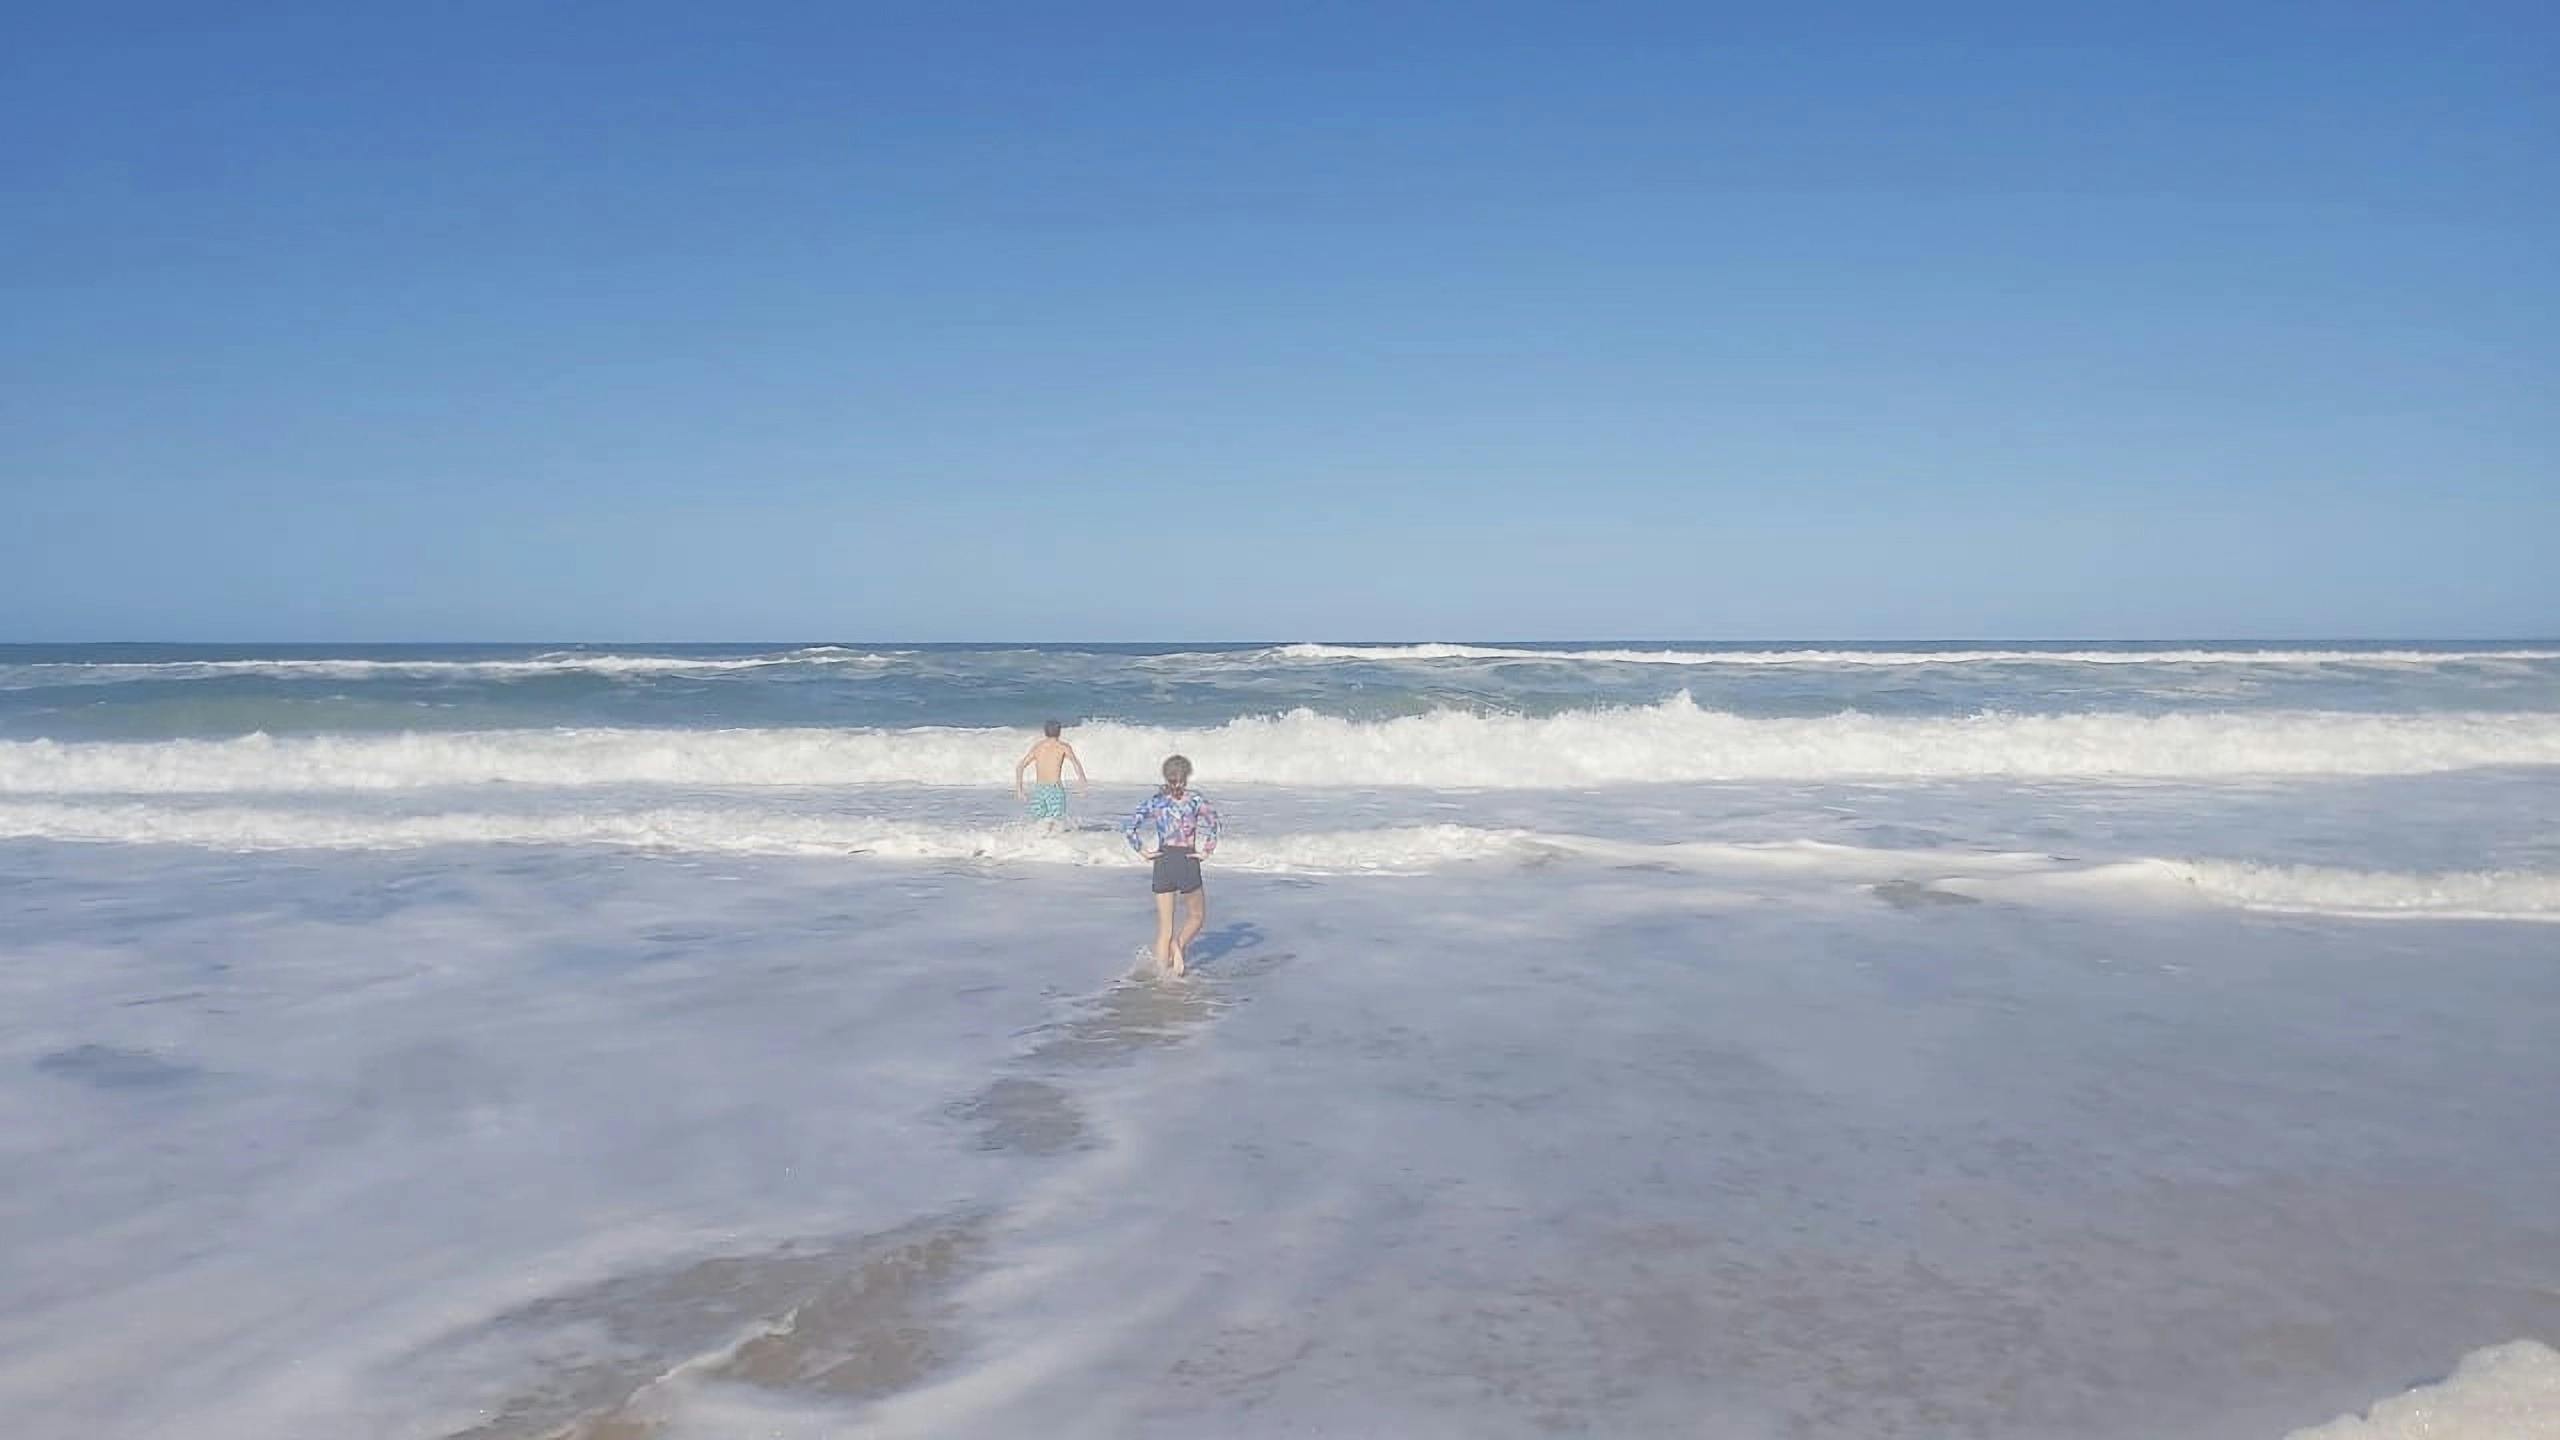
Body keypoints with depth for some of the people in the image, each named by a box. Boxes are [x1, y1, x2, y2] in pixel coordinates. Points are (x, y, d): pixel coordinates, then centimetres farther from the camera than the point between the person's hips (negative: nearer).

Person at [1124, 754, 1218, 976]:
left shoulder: (1156, 800, 5)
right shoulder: (1194, 800, -2)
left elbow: (1132, 824, -5)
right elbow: (1210, 819, -19)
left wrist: (1142, 850, 1)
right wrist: (1206, 850, -11)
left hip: (1162, 862, 3)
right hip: (1187, 860, -3)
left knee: (1164, 926, 10)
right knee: (1197, 916, 17)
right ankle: (1180, 944, -10)